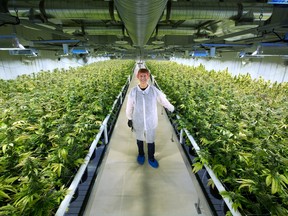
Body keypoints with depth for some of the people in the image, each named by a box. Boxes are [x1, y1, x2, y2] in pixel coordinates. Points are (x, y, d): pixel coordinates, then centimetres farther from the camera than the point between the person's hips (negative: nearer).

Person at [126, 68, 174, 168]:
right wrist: (129, 119, 5)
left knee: (151, 140, 17)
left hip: (151, 122, 0)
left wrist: (172, 109, 12)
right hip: (138, 122, 1)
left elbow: (164, 100, -1)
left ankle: (151, 158, 44)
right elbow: (129, 107, -3)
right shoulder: (133, 92, -17)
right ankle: (141, 154, 52)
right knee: (139, 139, 23)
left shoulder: (154, 90, -17)